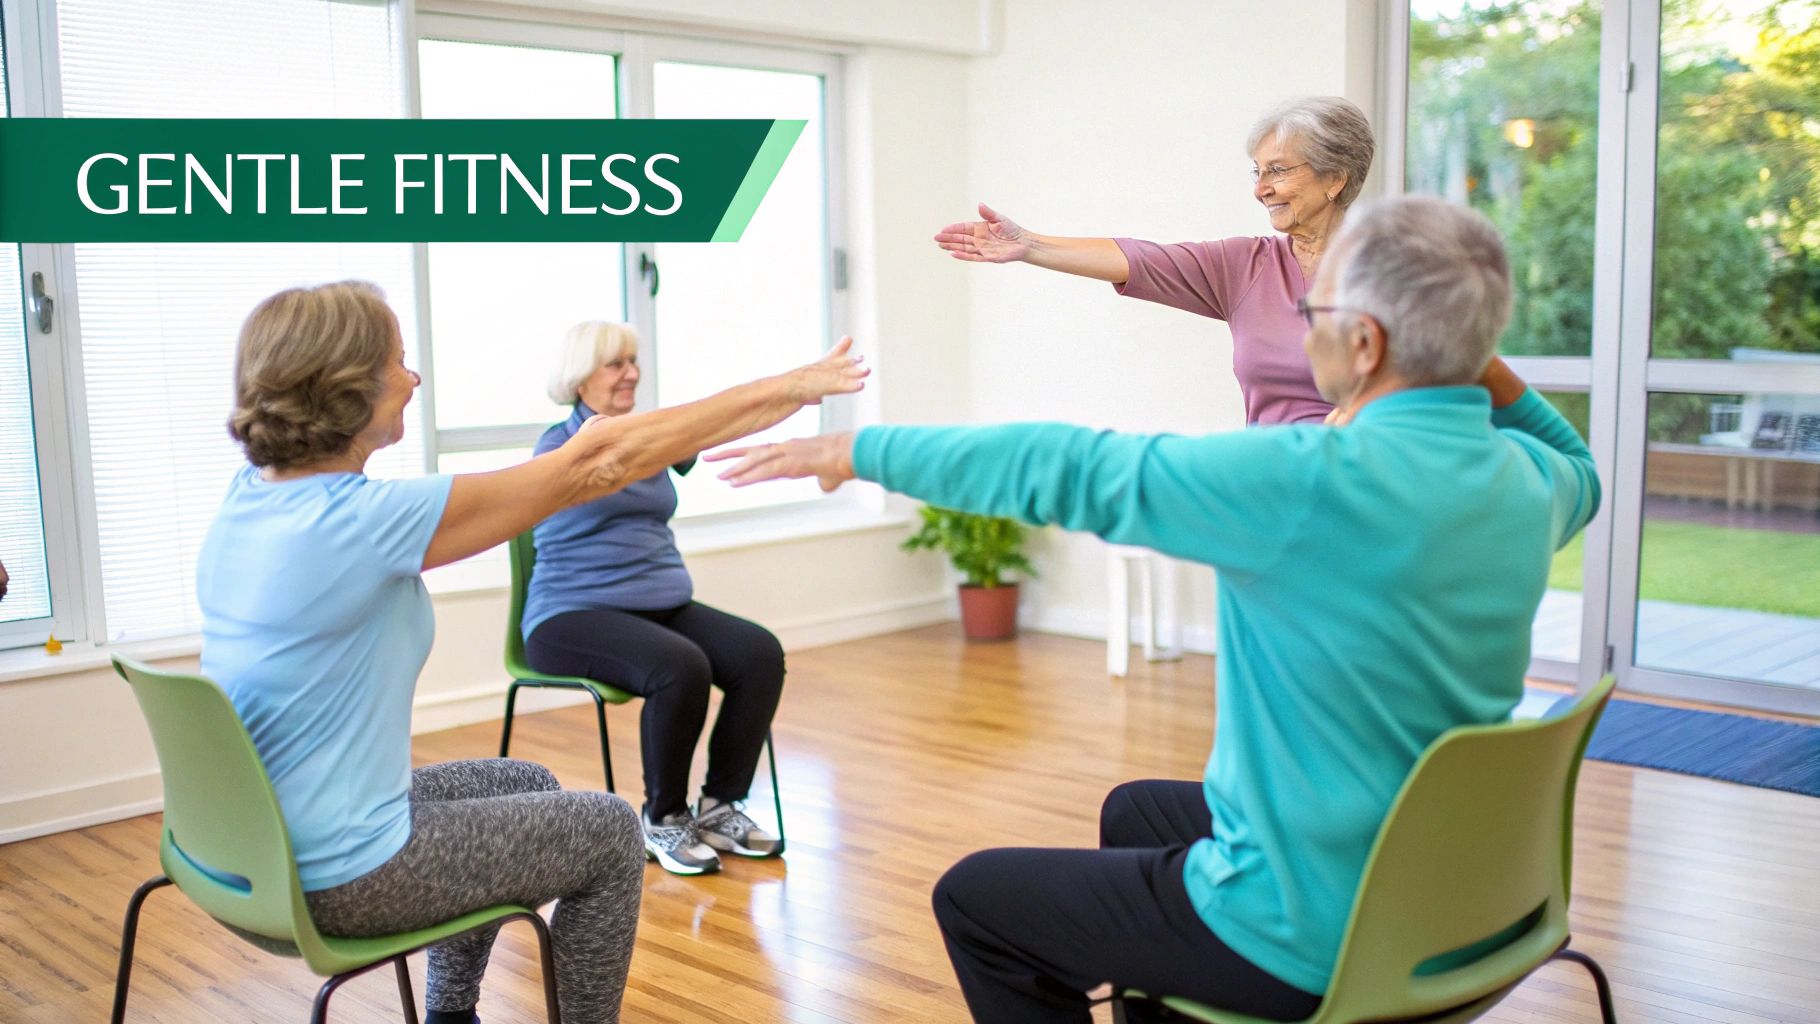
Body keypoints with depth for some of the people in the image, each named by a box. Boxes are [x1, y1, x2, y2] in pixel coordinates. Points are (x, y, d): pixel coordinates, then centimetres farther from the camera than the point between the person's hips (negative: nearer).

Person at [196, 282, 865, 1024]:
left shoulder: (246, 496, -2)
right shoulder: (359, 519, -26)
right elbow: (596, 461, -22)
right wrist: (780, 391, -15)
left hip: (263, 847, 9)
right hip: (335, 883, -9)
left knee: (523, 785, 28)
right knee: (608, 832, 9)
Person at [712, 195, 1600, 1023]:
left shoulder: (1312, 481, -27)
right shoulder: (1528, 482, -5)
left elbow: (1067, 472, -19)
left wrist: (864, 449, -7)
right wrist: (1475, 357, 6)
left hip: (1310, 946, -8)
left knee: (971, 899, 10)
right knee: (1134, 811, 31)